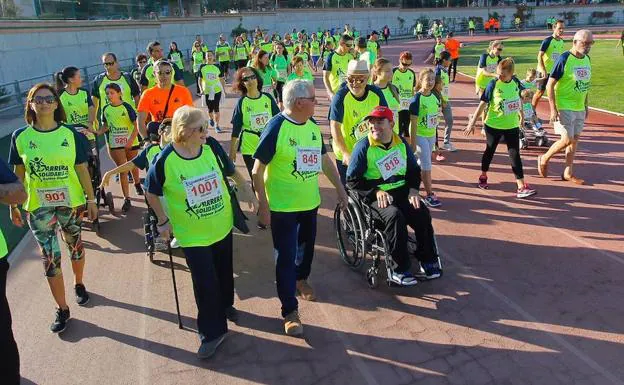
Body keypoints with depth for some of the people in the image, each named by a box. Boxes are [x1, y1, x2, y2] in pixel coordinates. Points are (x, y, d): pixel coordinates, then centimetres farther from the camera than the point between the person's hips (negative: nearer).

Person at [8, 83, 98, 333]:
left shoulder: (71, 134, -5)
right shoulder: (20, 137, -4)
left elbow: (82, 169, -1)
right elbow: (17, 175, 3)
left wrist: (91, 199, 0)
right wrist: (13, 206, 5)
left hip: (71, 202, 0)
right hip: (38, 207, 0)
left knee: (75, 247, 18)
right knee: (50, 258, 1)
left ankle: (79, 284, 45)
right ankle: (61, 309, 16)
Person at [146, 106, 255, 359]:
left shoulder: (212, 146, -12)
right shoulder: (165, 160, -20)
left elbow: (231, 171, 6)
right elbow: (152, 193, -5)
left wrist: (246, 190, 16)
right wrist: (163, 221, -2)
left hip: (222, 226, 4)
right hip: (193, 234, -4)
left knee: (224, 272, 22)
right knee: (205, 283, 0)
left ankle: (225, 305, 52)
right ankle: (212, 332, 21)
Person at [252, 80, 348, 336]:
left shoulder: (312, 126, 2)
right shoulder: (276, 127, -19)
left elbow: (324, 159, 13)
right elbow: (257, 171, -16)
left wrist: (340, 188, 12)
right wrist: (263, 206, -17)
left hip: (310, 202, 7)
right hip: (282, 207, -6)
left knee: (307, 246, 23)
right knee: (286, 257, 2)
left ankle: (301, 279, 51)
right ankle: (290, 311, 15)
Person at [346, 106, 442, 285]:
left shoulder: (401, 143, 8)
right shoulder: (363, 146, -7)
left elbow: (414, 169, 17)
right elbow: (352, 180, -7)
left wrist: (413, 189, -1)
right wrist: (376, 192, -17)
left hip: (401, 190, 5)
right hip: (376, 195, -4)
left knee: (422, 213, -21)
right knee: (394, 216, -33)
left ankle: (428, 261, -1)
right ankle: (400, 269, -22)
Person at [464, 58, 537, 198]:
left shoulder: (515, 82, -4)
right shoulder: (493, 84, -15)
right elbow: (483, 104, -12)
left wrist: (521, 112, 24)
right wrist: (472, 122, -12)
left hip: (512, 126, 3)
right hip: (493, 125, -3)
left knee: (515, 155, -1)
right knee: (489, 151, 15)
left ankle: (521, 187, -1)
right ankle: (483, 177, 37)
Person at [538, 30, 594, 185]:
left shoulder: (587, 59, 6)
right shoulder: (564, 59, -15)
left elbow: (585, 84, 17)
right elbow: (550, 85, -15)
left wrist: (586, 105, 16)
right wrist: (553, 109, -19)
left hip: (579, 108, 7)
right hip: (564, 107, -7)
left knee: (575, 139, 9)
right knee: (567, 139, -10)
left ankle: (568, 173, 19)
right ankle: (544, 159, 14)